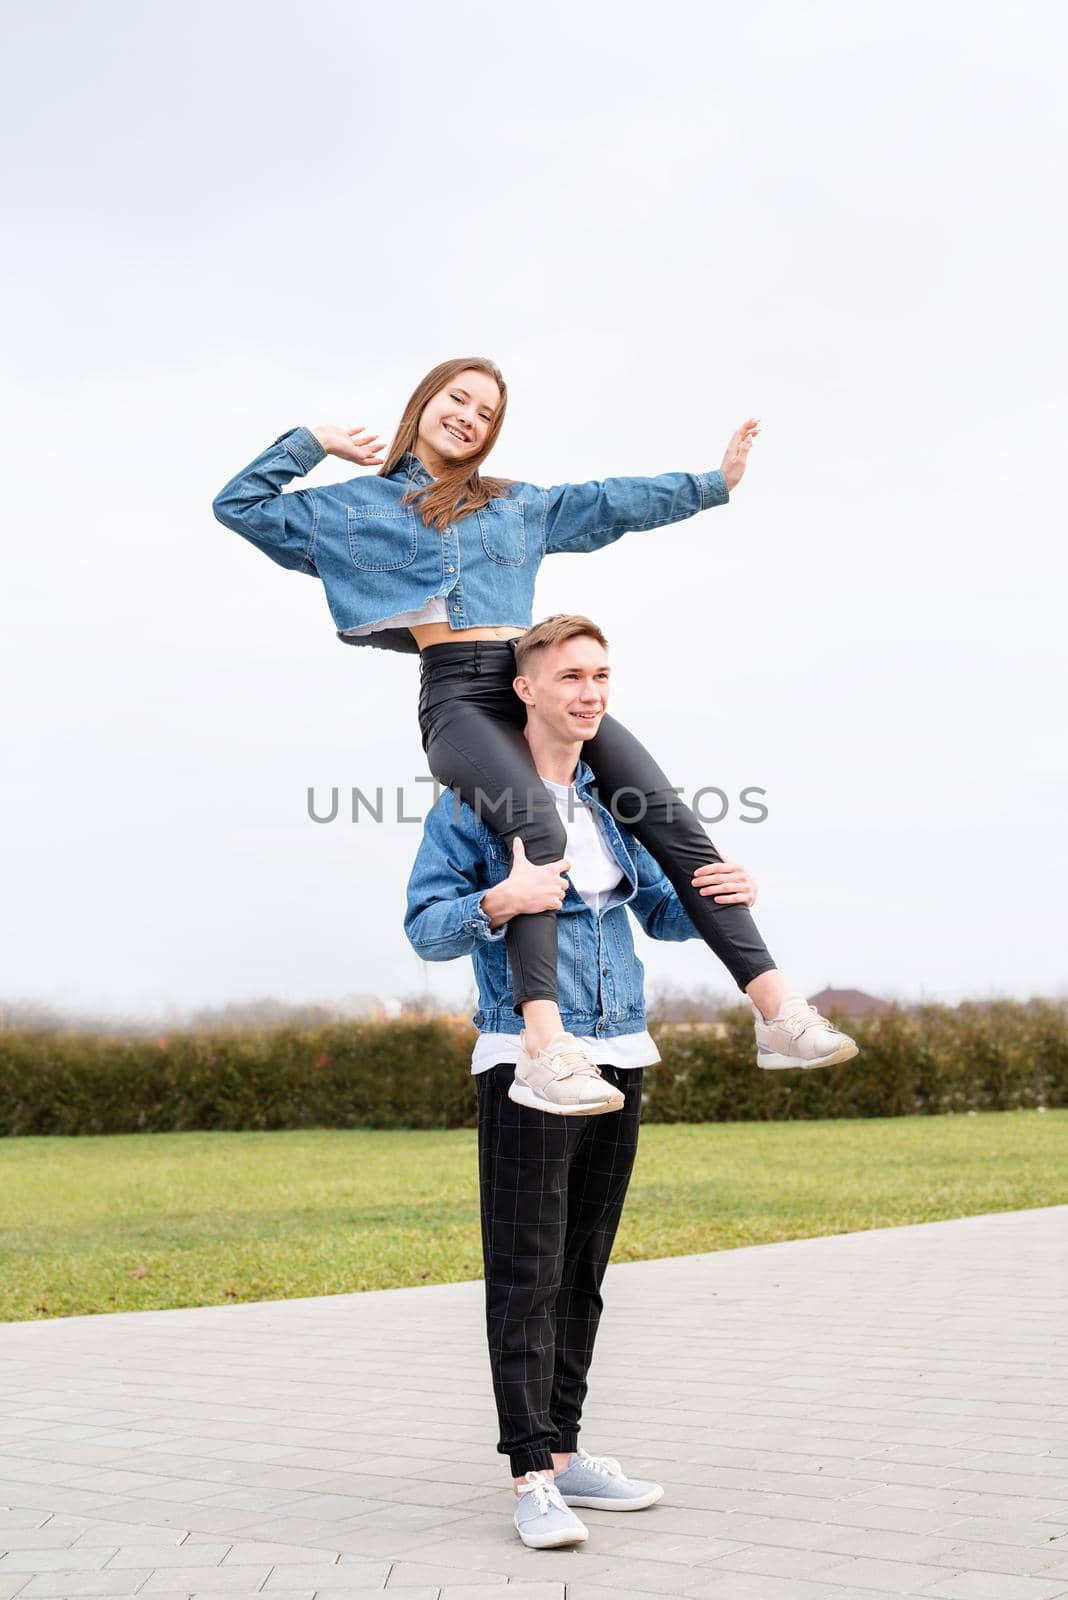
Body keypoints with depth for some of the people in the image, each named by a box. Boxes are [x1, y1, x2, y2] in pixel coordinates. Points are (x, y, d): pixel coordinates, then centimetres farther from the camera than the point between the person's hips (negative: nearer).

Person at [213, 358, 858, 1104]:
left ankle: (777, 1013, -18)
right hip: (457, 695, -4)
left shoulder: (519, 504, 29)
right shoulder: (355, 506, 19)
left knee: (674, 825, -15)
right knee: (538, 825, -36)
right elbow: (239, 505, 17)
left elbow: (614, 502, 31)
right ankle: (544, 1041, -45)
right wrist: (312, 442, 15)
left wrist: (712, 484, 29)